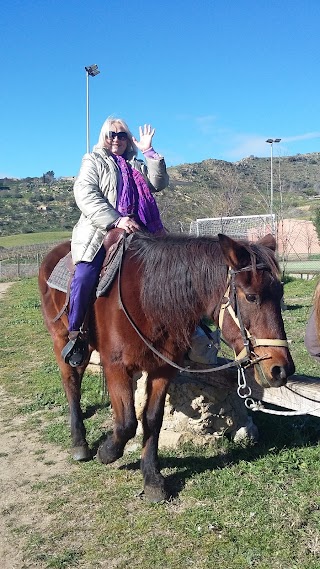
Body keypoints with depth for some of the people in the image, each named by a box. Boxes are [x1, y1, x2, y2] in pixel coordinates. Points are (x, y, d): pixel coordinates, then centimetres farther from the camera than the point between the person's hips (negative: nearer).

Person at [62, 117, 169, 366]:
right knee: (84, 278, -26)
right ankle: (75, 334, -11)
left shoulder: (136, 165, 26)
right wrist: (116, 220, -20)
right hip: (99, 232, -5)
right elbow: (86, 195, -7)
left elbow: (159, 183, 10)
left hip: (135, 232, 5)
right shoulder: (93, 162, 11)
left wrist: (149, 152, 1)